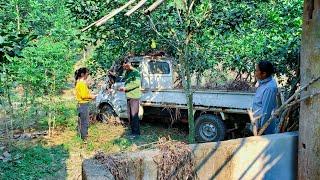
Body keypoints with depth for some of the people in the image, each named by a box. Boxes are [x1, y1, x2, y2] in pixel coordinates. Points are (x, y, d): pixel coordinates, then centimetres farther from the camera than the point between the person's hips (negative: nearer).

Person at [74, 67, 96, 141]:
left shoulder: (79, 82, 12)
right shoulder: (82, 83, -18)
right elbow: (84, 96, -21)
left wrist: (90, 95, 11)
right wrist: (91, 97, -7)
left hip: (81, 104, 10)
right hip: (83, 104, -10)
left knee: (81, 122, 18)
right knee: (85, 123, -3)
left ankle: (80, 136, 28)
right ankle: (84, 138, 3)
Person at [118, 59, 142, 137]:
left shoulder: (135, 72, -9)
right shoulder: (127, 73, 16)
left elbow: (137, 83, -19)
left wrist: (126, 88, -19)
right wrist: (123, 88, 6)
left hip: (135, 96, -9)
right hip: (128, 96, 9)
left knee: (134, 115, -7)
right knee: (130, 115, 11)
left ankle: (136, 132, -1)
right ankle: (132, 131, 19)